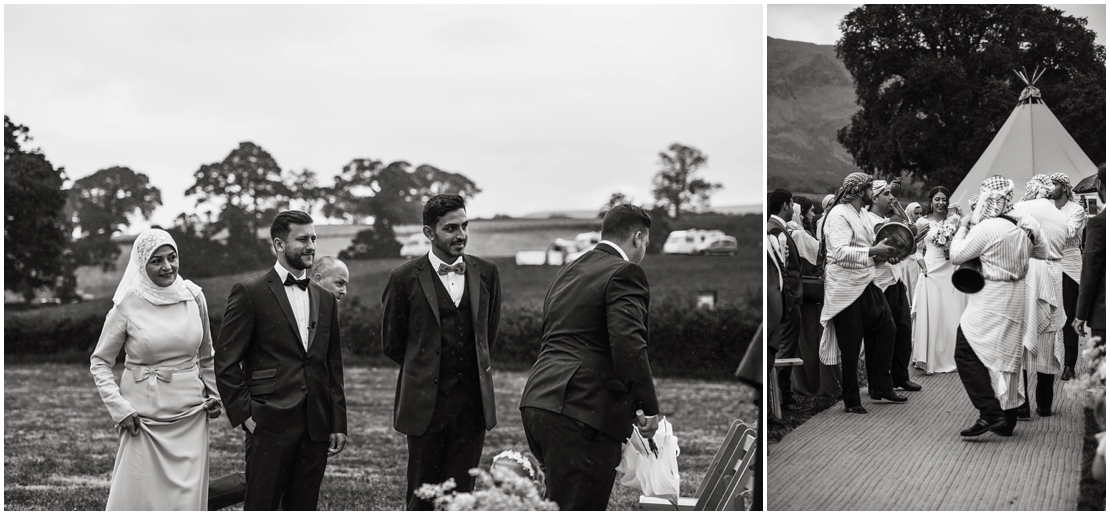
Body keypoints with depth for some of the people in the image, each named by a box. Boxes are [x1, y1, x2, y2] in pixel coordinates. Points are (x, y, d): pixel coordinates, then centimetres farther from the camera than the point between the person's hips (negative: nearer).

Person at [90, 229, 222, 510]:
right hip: (144, 414, -3)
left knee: (187, 496, 4)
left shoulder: (194, 296, 3)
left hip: (190, 414, 3)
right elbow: (99, 362, 2)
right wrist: (119, 408, -7)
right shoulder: (127, 305, -6)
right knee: (137, 496, -1)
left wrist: (213, 394, 12)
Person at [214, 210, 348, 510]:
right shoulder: (249, 293, -2)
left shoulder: (325, 300, 15)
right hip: (269, 425, -5)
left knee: (303, 509, 9)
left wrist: (338, 424, 12)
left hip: (316, 429, 5)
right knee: (260, 508, -2)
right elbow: (226, 362, -4)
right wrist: (243, 415, -9)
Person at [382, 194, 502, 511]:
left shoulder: (486, 273, 6)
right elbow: (392, 344, 6)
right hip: (426, 402, -3)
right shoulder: (405, 279, -4)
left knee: (461, 494, 5)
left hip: (473, 401, 3)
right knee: (422, 495, 3)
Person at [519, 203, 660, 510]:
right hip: (583, 412, -9)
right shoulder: (625, 273, -5)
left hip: (537, 402, 9)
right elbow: (629, 344, -18)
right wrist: (649, 408, -10)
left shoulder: (567, 272, 22)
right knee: (580, 506, -6)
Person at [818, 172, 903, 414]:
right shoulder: (839, 215, -17)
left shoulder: (861, 213, 13)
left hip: (866, 284, 9)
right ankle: (851, 401, 11)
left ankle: (880, 387, 23)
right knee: (851, 346, 0)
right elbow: (840, 252, -28)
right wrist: (873, 251, -27)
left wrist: (880, 252, 3)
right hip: (846, 290, -9)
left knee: (885, 327, 11)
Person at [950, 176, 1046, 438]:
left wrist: (963, 227, 3)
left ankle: (990, 413, -13)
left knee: (966, 353, -5)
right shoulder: (1024, 226, 4)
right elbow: (1040, 252, 20)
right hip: (1016, 299, 8)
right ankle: (1007, 420, 20)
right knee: (1008, 356, 14)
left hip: (990, 303, -8)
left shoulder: (986, 228, -18)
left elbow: (957, 255, -10)